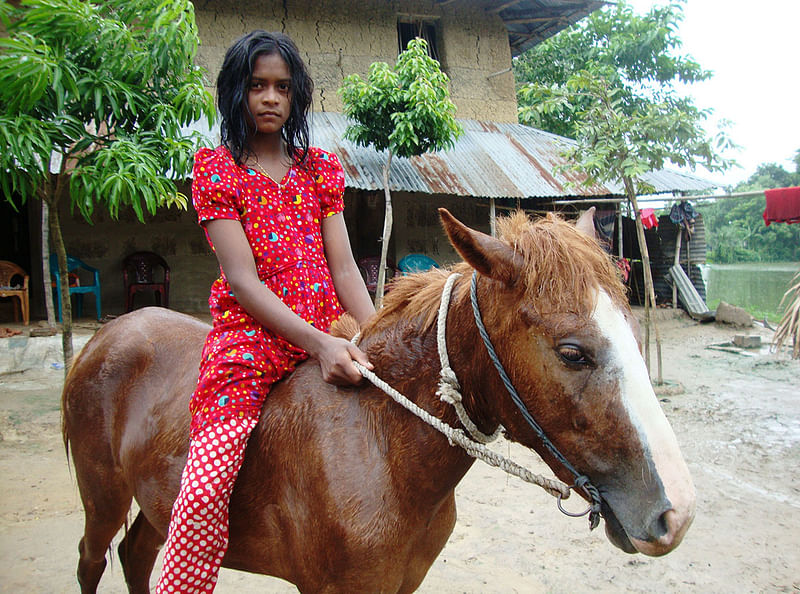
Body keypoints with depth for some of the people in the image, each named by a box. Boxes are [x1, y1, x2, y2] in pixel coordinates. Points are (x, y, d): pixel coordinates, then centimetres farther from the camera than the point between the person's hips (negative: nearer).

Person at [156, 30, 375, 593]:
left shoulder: (320, 166, 15)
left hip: (327, 334, 4)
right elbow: (242, 279, -9)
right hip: (252, 335, -4)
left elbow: (343, 267, 7)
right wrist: (318, 343, -22)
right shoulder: (217, 167, 3)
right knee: (205, 489, -18)